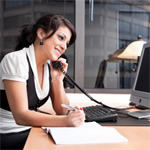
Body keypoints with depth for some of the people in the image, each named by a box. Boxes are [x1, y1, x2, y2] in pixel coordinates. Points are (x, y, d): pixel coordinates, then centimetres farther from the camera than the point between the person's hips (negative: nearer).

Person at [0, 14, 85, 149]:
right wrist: (65, 121, -36)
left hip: (31, 131, 7)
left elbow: (62, 110, 5)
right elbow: (21, 116, -25)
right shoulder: (15, 60, -18)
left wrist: (58, 79, -10)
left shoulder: (50, 66, 3)